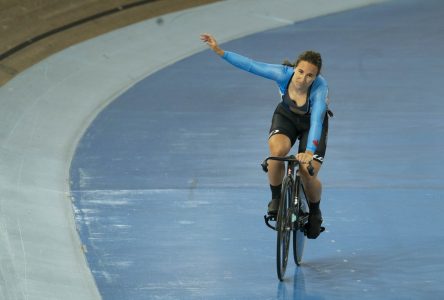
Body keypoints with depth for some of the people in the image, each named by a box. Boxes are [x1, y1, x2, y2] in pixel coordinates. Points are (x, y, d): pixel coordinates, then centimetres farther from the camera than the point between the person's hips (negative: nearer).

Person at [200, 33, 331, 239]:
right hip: (286, 116, 2)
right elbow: (250, 65, -26)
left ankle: (314, 212, 18)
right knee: (277, 151, -32)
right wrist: (219, 51, -32)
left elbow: (316, 120, -48)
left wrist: (309, 151, -62)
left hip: (311, 123, -2)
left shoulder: (320, 88, -38)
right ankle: (276, 200, -7)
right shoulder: (284, 74, -32)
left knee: (308, 175, -16)